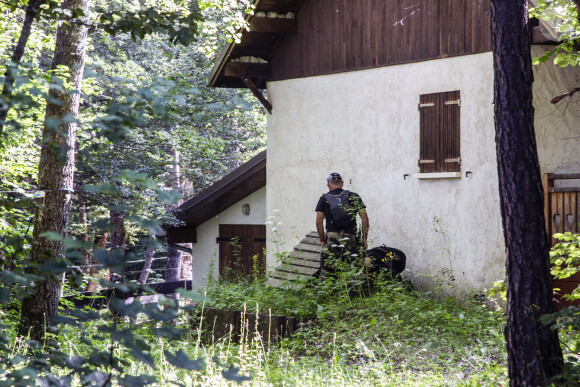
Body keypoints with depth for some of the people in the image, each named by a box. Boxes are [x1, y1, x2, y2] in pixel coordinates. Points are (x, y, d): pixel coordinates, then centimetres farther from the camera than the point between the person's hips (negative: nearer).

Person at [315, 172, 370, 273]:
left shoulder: (324, 199, 9)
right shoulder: (354, 197, 12)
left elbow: (319, 221, 3)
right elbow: (365, 218, 6)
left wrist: (322, 239, 13)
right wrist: (364, 239, 12)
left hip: (331, 237, -1)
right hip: (351, 237, 1)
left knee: (327, 271, -1)